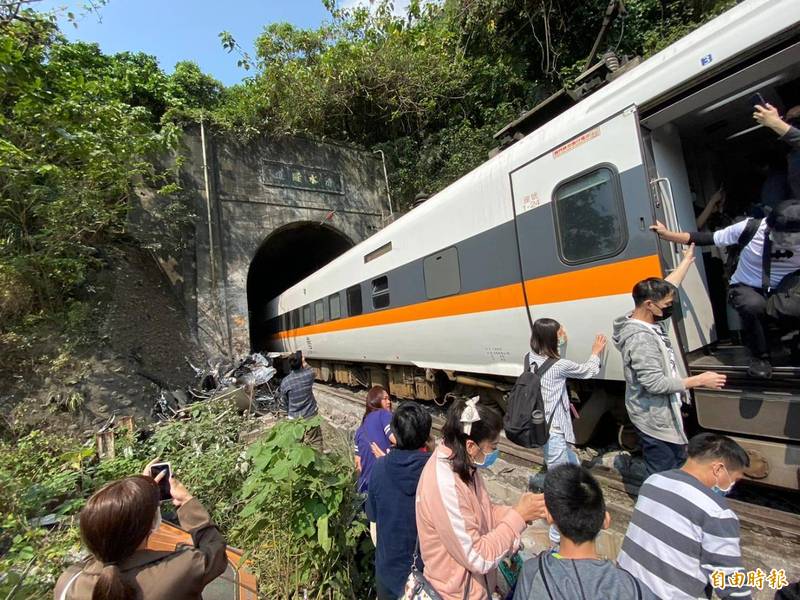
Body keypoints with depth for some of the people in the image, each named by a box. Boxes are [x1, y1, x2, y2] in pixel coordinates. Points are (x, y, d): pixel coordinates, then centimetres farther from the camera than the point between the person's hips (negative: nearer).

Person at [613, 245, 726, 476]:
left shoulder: (649, 321, 0)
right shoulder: (641, 339, -29)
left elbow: (667, 287, 14)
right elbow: (655, 383, -29)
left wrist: (688, 259, 22)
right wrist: (700, 380, -20)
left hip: (663, 413, 10)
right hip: (654, 419, -10)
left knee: (678, 462, 27)